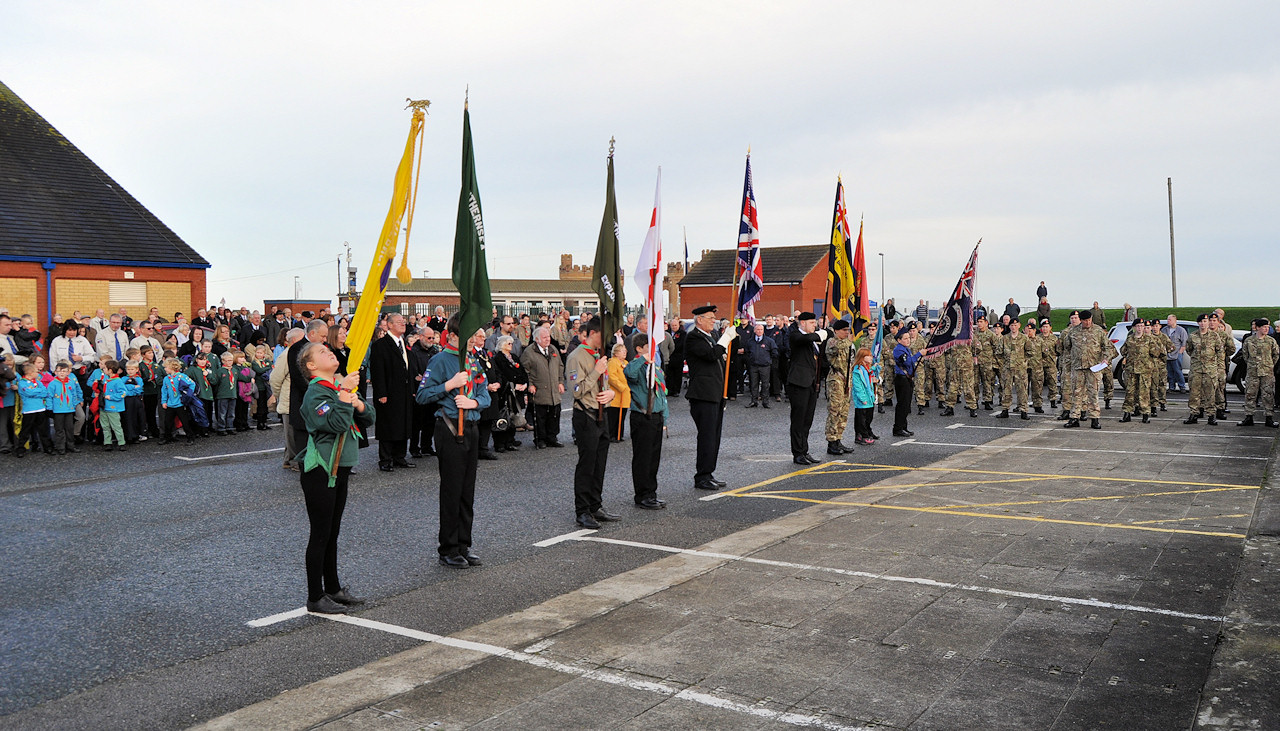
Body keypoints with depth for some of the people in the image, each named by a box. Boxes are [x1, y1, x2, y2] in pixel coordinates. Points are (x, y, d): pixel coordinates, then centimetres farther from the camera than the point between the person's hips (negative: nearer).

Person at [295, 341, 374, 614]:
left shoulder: (343, 385, 11)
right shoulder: (315, 392, -14)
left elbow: (368, 420, 10)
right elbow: (335, 423, -28)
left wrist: (359, 404, -9)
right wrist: (344, 396, -27)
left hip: (340, 468, 8)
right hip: (319, 471, -8)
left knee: (332, 532, 17)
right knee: (320, 534, -2)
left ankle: (333, 589, 27)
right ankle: (315, 597, 7)